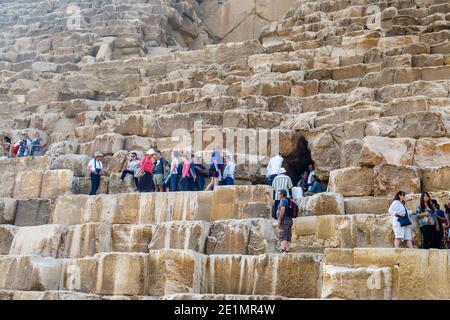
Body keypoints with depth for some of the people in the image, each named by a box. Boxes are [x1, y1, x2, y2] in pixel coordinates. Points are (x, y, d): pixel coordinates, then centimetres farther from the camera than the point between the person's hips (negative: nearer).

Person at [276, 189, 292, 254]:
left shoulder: (283, 200, -6)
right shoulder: (288, 201, 22)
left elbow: (282, 209, -20)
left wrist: (279, 220, -21)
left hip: (284, 220, -9)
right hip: (289, 220, 9)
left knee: (282, 237, -15)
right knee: (288, 238, 3)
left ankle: (283, 251, -24)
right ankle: (287, 251, 0)